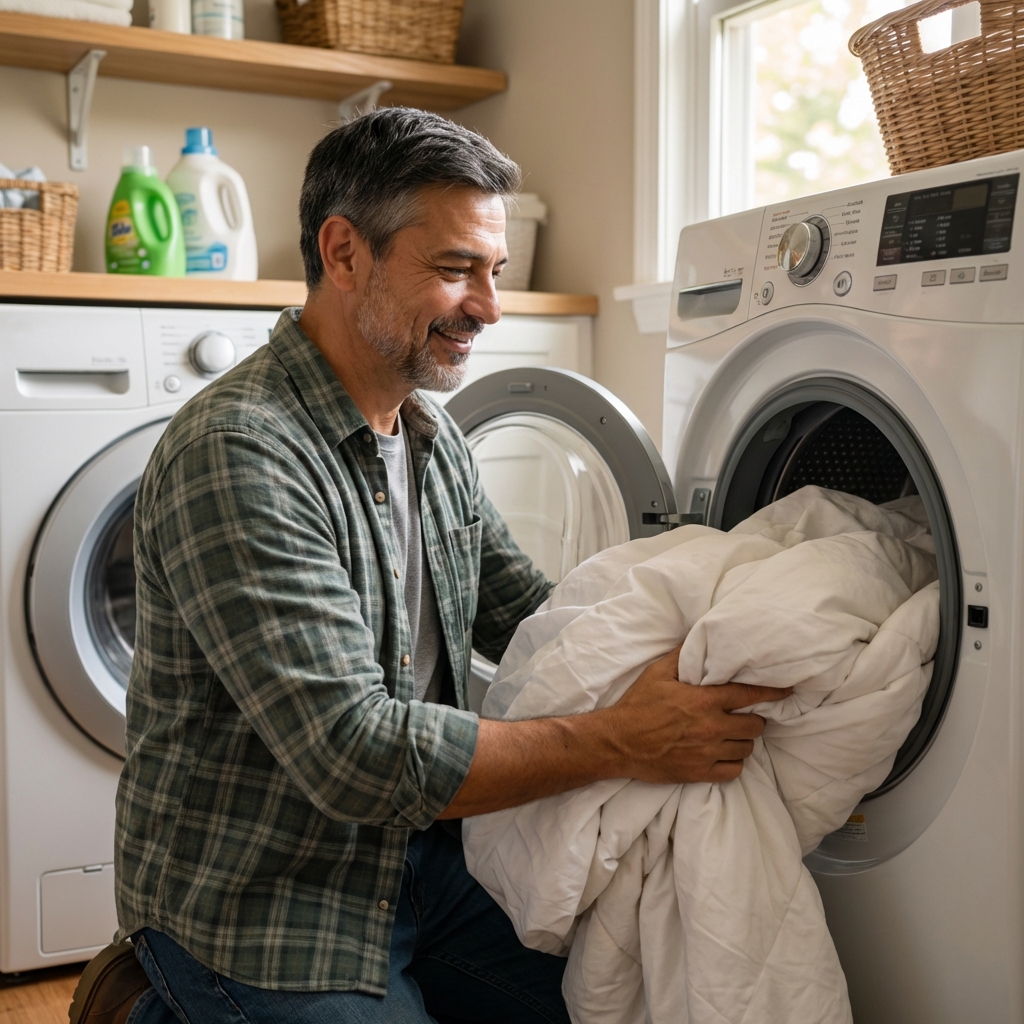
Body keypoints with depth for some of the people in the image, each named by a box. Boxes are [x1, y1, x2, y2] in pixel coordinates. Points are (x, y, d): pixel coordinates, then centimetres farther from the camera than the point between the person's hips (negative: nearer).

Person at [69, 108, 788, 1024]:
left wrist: (699, 656, -6)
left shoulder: (433, 435, 4)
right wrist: (622, 742, -26)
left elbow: (529, 615, 10)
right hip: (255, 904, -8)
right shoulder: (236, 454, -25)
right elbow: (356, 753, -30)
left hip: (416, 862, 8)